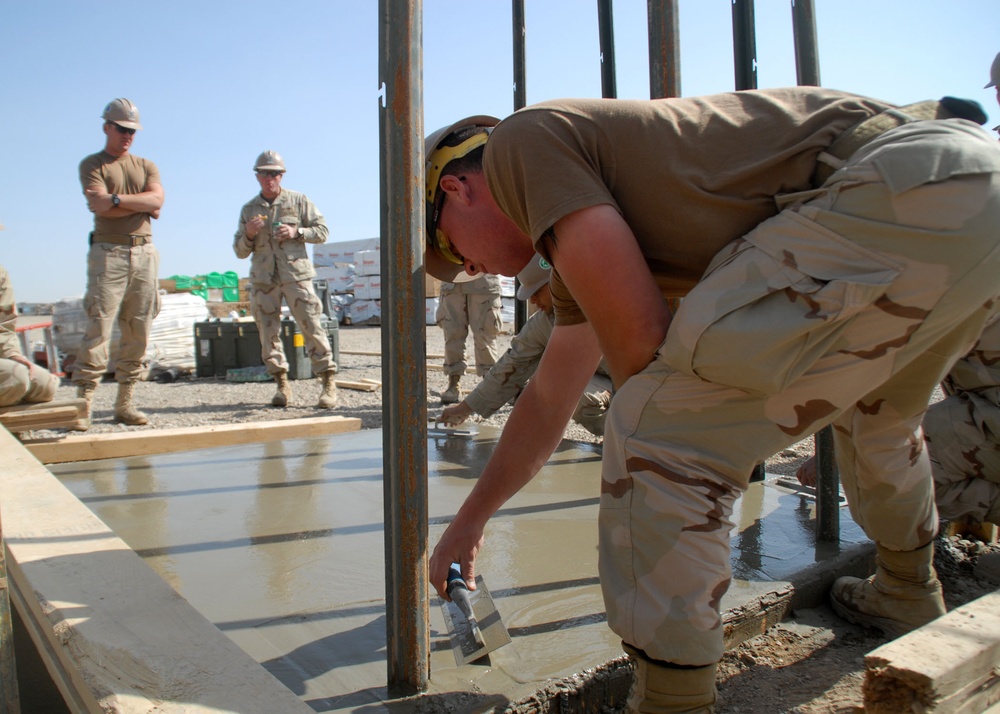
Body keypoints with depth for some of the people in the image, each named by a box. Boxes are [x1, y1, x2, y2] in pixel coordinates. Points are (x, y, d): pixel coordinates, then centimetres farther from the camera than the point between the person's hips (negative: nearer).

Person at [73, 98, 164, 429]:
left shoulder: (146, 166, 19)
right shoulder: (92, 164, 7)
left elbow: (157, 199, -1)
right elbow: (99, 206, -10)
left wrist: (118, 198, -9)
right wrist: (142, 205, -2)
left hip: (144, 253, 4)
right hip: (108, 253, -4)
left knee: (138, 332, 2)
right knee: (99, 327, -11)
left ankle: (124, 403, 7)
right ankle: (84, 401, -8)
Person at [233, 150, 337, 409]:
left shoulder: (298, 200, 7)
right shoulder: (248, 209, 13)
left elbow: (322, 231, 5)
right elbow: (240, 252, 14)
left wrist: (296, 232, -11)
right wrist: (249, 235, -7)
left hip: (296, 274, -3)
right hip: (263, 279, 3)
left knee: (312, 327, -9)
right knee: (268, 332, 2)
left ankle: (328, 383, -5)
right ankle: (282, 383, 12)